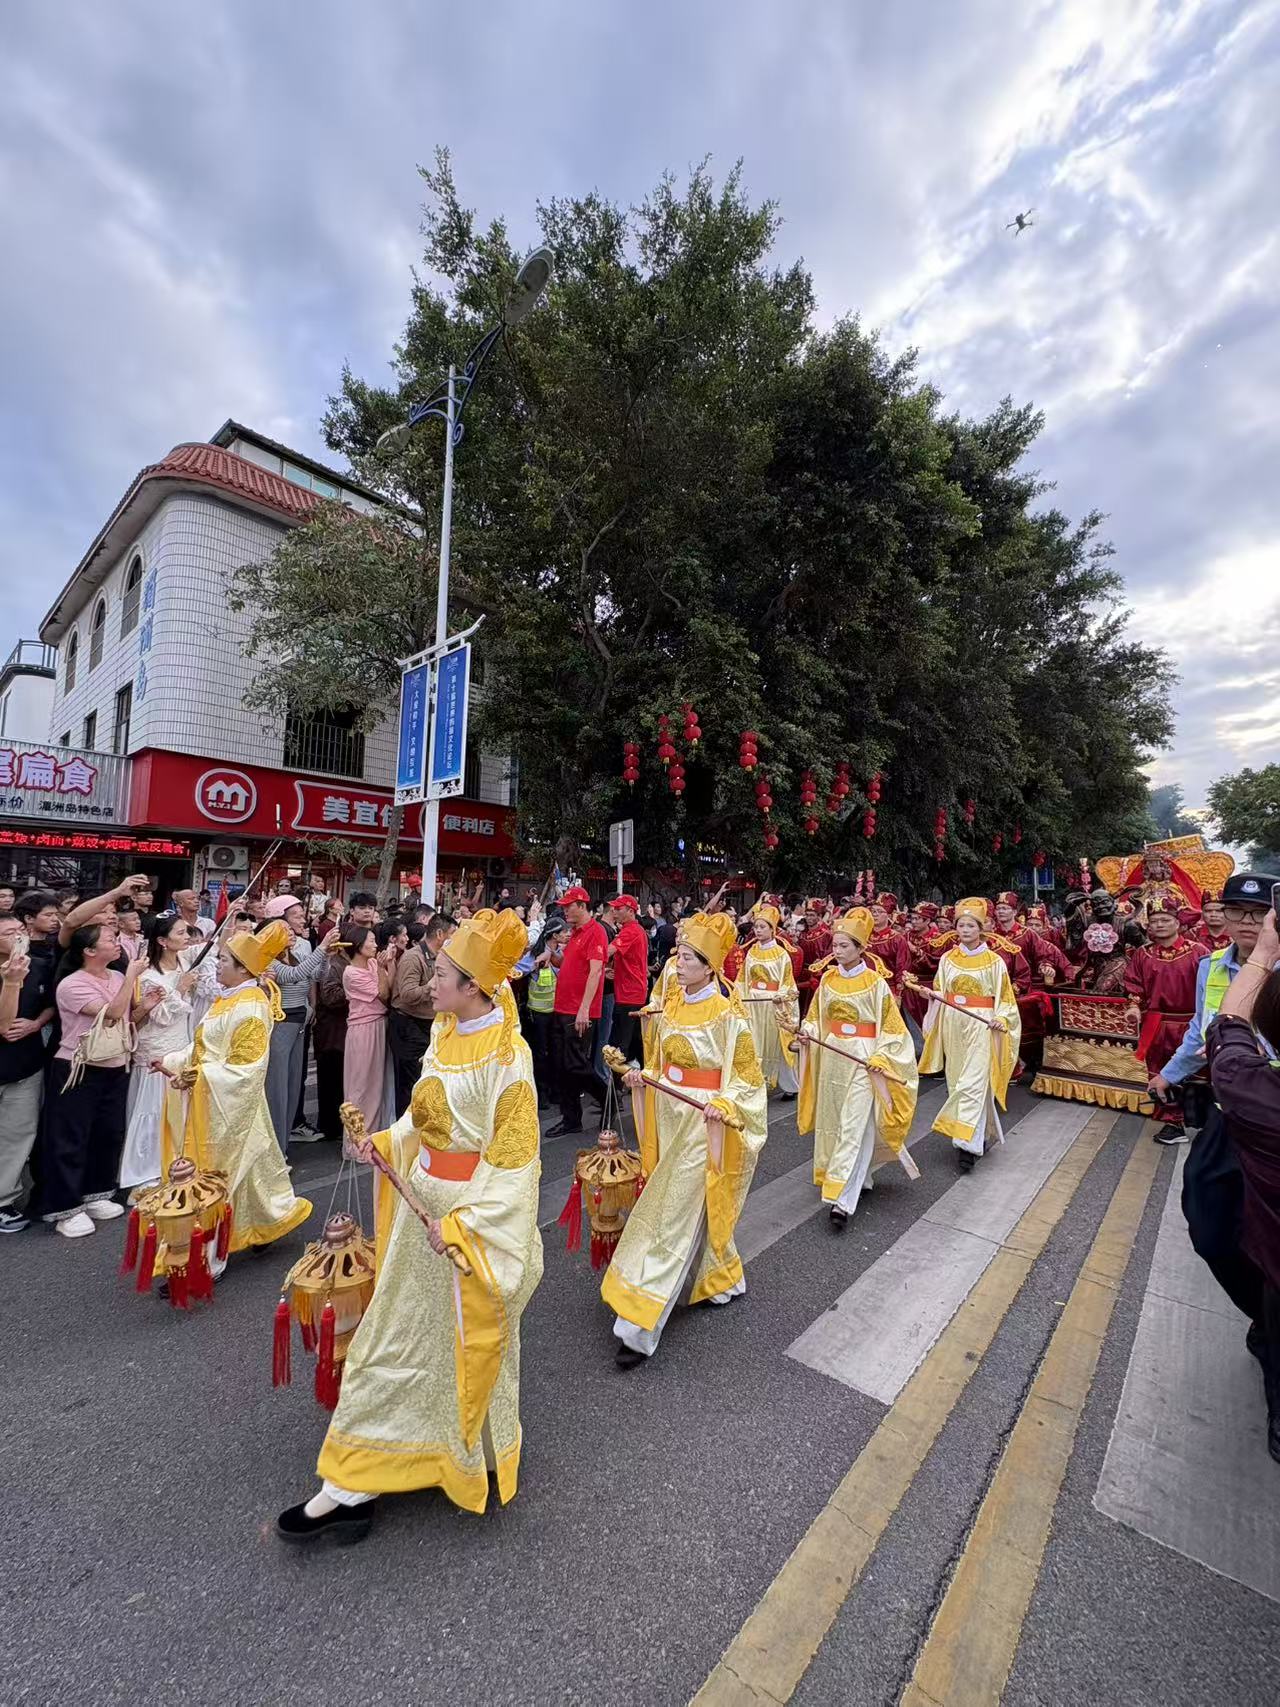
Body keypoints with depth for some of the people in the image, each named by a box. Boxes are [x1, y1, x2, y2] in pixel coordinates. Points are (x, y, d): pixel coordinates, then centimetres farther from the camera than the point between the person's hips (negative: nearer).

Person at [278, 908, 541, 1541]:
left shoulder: (506, 1057, -25)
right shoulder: (444, 1034, -1)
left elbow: (513, 1160, -21)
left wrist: (460, 1225, -20)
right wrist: (386, 1142, -1)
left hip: (474, 1217, -8)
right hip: (423, 1207, 8)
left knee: (464, 1344, 14)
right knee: (395, 1337, 21)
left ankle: (480, 1456, 40)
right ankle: (354, 1485, 42)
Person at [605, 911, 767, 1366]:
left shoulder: (727, 1016, -15)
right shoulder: (668, 1008, 3)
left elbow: (749, 1077, -8)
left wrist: (722, 1105, -24)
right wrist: (639, 1077, -5)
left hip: (703, 1123, -7)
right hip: (667, 1118, 7)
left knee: (675, 1214, -2)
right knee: (689, 1205, 21)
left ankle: (640, 1323, 8)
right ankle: (725, 1278, 45)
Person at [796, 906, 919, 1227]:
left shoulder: (876, 983, -10)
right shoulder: (827, 979, 3)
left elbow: (891, 1028, -6)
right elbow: (816, 1017, 12)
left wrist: (880, 1059, -18)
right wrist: (807, 1034, -8)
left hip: (863, 1060, -5)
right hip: (831, 1057, 5)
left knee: (853, 1127, -5)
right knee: (832, 1122, 13)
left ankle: (842, 1200, -1)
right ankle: (856, 1179, 34)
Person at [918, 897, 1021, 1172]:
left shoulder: (994, 961, -2)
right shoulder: (947, 959, 7)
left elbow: (1004, 998, -1)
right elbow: (939, 993, 12)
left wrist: (1001, 1019, -19)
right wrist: (932, 995, -9)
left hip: (981, 1027, -4)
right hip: (953, 1026, 4)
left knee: (973, 1082, -9)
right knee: (957, 1080, 10)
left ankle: (967, 1143, -8)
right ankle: (979, 1133, 26)